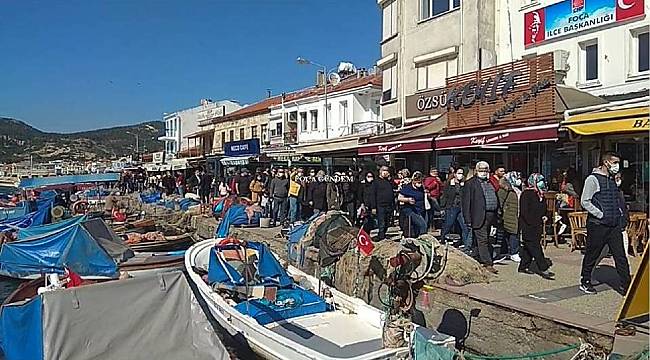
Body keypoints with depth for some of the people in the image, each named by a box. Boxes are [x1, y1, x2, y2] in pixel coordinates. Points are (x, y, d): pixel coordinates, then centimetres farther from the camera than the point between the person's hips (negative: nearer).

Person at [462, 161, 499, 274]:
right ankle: (488, 264, -3)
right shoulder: (470, 183, -2)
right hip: (479, 217, -6)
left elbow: (496, 199, 23)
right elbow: (466, 202, -6)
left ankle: (481, 260, 26)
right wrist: (468, 219, -12)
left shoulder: (491, 183, 18)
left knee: (485, 240, 14)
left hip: (491, 216, 7)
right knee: (482, 240, -6)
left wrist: (496, 216, 15)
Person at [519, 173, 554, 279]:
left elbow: (543, 210, 26)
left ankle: (523, 266, 20)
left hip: (537, 226, 9)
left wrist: (543, 217, 5)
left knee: (528, 247, 12)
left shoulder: (540, 195, 15)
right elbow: (524, 212, -17)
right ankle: (543, 269, -9)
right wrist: (533, 223, -18)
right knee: (535, 247, -9)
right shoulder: (526, 194, -12)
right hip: (528, 227, -9)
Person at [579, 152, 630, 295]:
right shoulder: (593, 179, -10)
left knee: (620, 256, 4)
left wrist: (620, 212, 12)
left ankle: (625, 285, 9)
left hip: (614, 225, 7)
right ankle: (585, 282, 20)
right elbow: (585, 202, -14)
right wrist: (601, 215, -18)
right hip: (598, 225, -7)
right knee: (592, 255, 6)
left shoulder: (612, 179, 14)